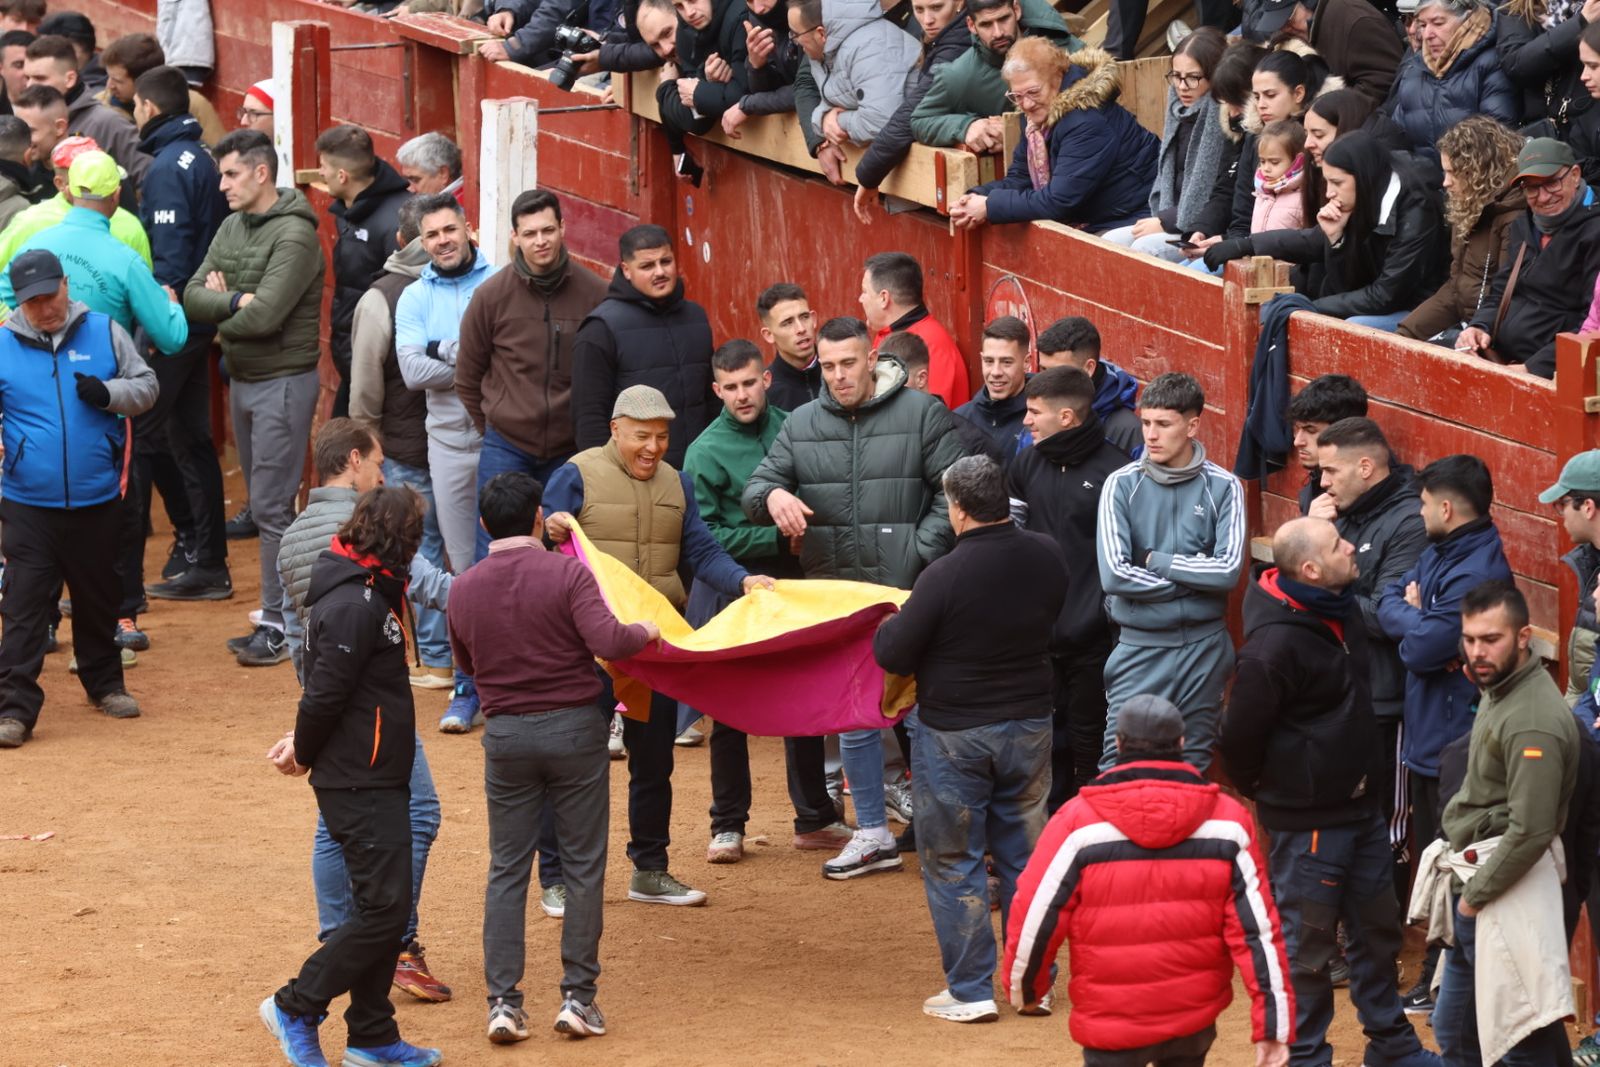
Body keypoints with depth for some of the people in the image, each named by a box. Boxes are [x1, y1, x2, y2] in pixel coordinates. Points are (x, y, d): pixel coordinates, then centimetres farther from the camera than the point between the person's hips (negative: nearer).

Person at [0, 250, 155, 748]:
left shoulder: (104, 333, 1)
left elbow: (145, 386, 5)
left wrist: (108, 393, -15)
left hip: (97, 501, 2)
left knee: (98, 599, 17)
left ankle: (104, 683, 35)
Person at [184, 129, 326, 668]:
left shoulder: (294, 235, -16)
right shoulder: (232, 227, 9)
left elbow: (264, 316, -23)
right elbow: (193, 296, 2)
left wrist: (220, 311, -6)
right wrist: (234, 301, -17)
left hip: (283, 381, -8)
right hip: (242, 380, 8)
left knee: (272, 506, -8)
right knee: (264, 505, 13)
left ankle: (278, 626, -4)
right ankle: (280, 611, 19)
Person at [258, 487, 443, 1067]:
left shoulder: (371, 594, 11)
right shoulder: (355, 606, -21)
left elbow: (325, 694, 17)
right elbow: (325, 693, -19)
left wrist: (306, 747, 9)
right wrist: (306, 752, -4)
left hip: (379, 778, 10)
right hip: (359, 781, -10)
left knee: (385, 908, 13)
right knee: (383, 908, -8)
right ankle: (295, 1008, 2)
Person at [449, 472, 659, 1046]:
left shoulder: (463, 590, 0)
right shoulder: (566, 573, -12)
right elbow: (607, 641, -21)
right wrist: (644, 631, -1)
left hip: (506, 734, 3)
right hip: (574, 726, -3)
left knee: (506, 868, 9)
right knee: (583, 864, 7)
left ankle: (503, 1000, 4)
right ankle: (578, 996, 7)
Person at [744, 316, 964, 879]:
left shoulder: (921, 413, -2)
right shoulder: (802, 425, 10)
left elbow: (954, 492, -4)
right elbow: (756, 487, 9)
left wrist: (920, 554, -14)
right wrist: (772, 496, -15)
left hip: (908, 592, -4)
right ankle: (872, 835, 20)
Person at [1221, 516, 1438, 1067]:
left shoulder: (1342, 609, 2)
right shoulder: (1276, 645, -26)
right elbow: (1239, 735, -22)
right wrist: (1265, 790, -6)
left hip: (1360, 809, 9)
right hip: (1306, 820, -9)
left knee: (1378, 927, 20)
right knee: (1307, 943, 5)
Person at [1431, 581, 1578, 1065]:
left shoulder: (1534, 723, -22)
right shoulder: (1495, 689, 8)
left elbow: (1529, 832, -25)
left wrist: (1476, 894, -14)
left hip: (1508, 891, -10)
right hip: (1475, 878, 10)